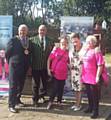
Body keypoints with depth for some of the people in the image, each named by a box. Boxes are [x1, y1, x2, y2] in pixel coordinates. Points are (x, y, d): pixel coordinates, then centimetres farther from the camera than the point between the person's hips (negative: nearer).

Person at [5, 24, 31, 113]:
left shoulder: (28, 41, 11)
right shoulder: (13, 40, -3)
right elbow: (7, 53, -3)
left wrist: (28, 64, 4)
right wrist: (11, 62, 2)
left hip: (24, 67, 5)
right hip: (14, 66, -5)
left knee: (21, 85, 13)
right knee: (13, 85, -4)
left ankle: (17, 100, 30)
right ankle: (11, 105, 0)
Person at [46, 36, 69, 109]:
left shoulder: (68, 52, 2)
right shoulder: (55, 50, -4)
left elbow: (69, 62, 11)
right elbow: (49, 59, -2)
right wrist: (48, 69, -6)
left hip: (63, 74, 3)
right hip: (55, 73, -2)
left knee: (61, 89, 13)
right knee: (55, 88, 0)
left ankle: (59, 102, 28)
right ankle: (50, 102, 15)